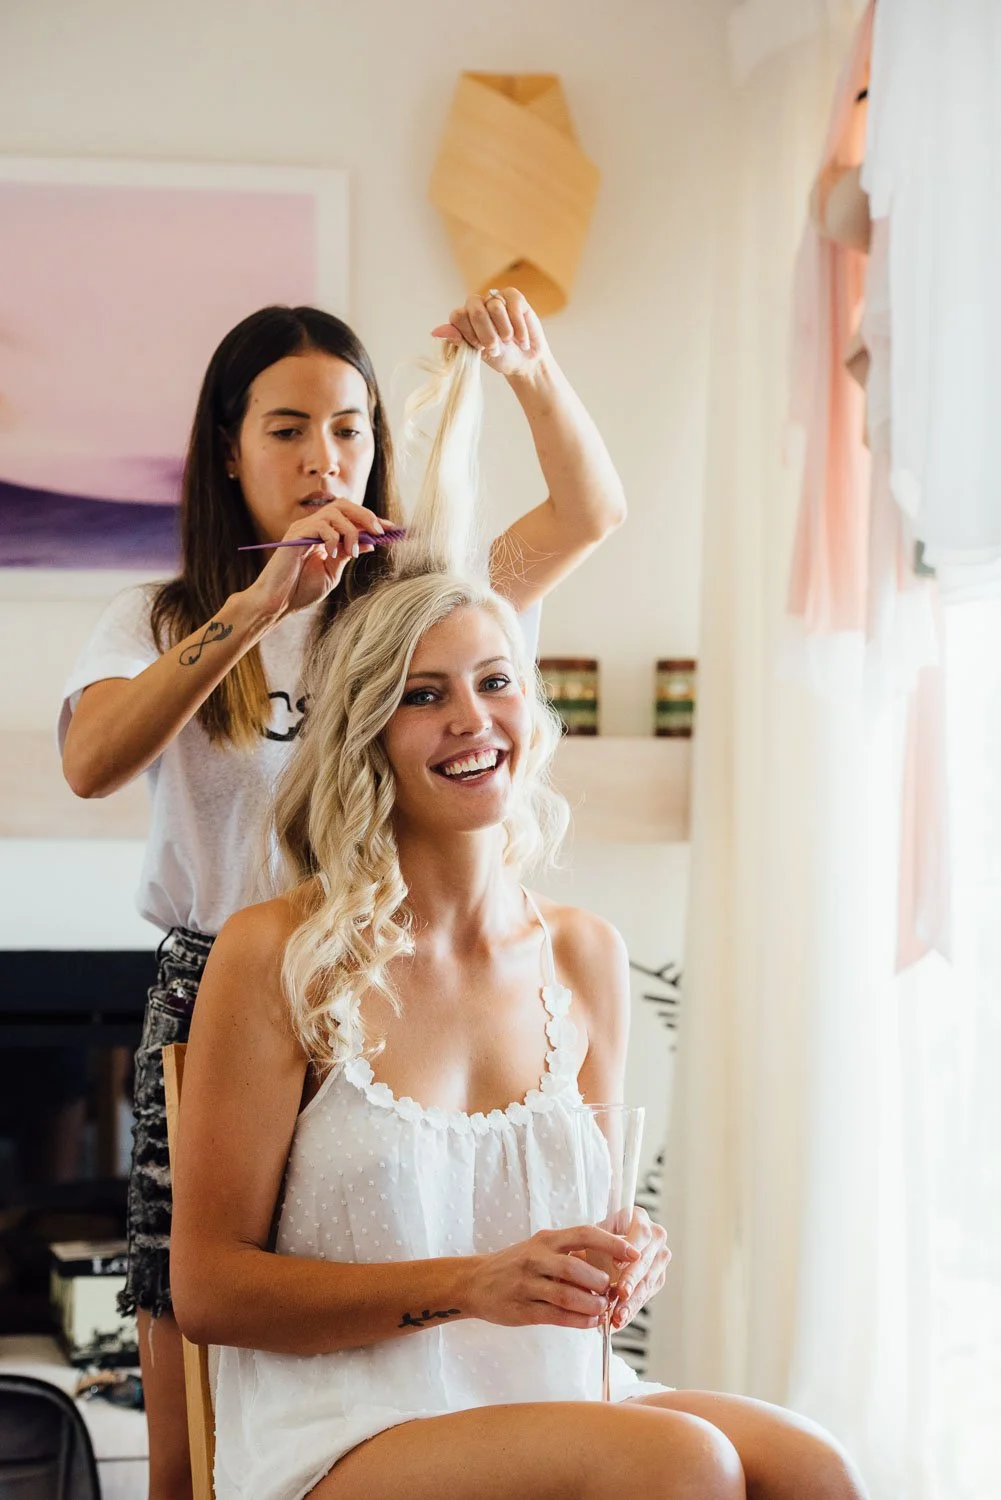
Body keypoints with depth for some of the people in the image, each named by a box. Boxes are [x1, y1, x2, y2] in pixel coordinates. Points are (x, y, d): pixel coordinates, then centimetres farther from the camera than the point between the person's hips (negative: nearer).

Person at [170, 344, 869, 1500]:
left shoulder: (584, 958, 7)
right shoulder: (278, 957, -8)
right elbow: (208, 1287, -8)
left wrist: (622, 1264, -5)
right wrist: (468, 1286, -18)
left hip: (543, 1398, 5)